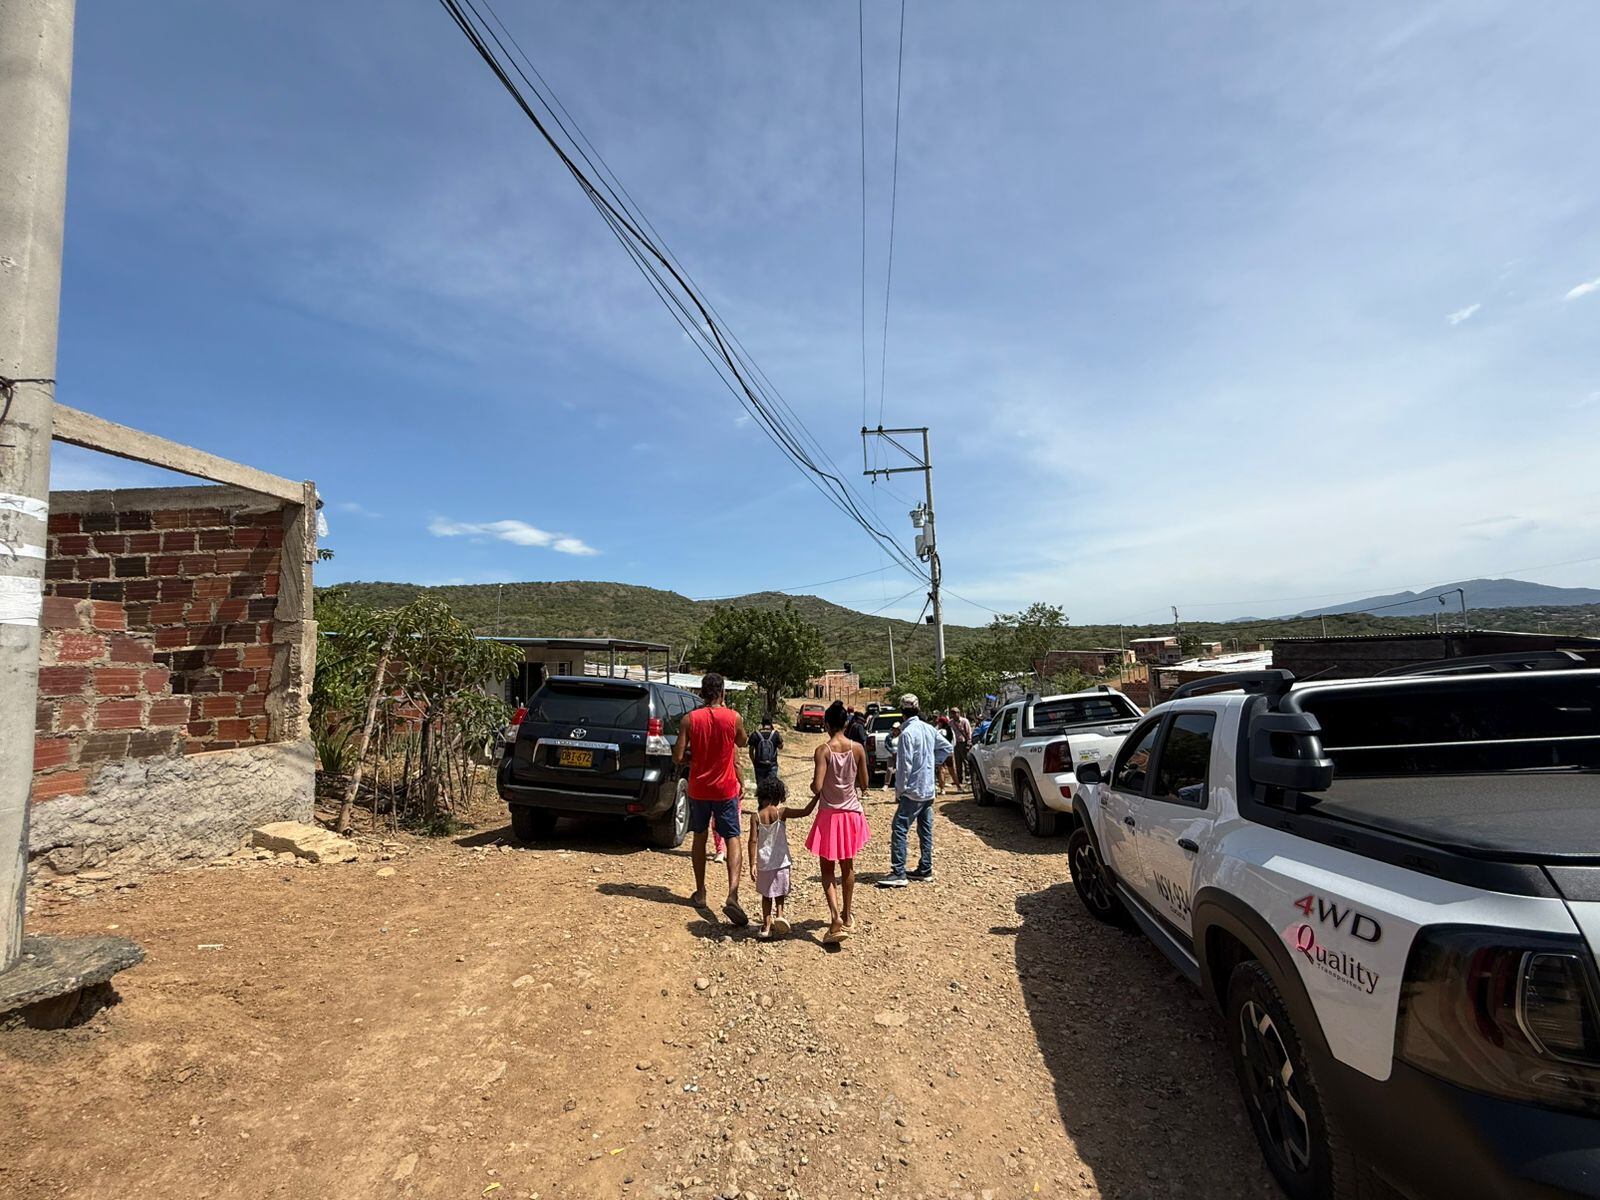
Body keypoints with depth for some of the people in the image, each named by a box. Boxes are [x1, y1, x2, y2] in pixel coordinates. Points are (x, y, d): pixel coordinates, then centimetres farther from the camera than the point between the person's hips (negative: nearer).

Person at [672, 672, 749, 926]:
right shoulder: (734, 718, -9)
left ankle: (700, 893, 26)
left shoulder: (689, 719, -9)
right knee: (732, 838, 2)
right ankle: (732, 893, -17)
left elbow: (678, 757, -8)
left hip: (698, 788, 2)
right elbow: (742, 742, 12)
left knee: (700, 836, 19)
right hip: (726, 789, -1)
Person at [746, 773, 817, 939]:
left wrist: (752, 864, -8)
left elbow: (753, 841, -11)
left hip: (764, 863, 1)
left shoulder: (757, 817, -8)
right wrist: (817, 796, 0)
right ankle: (779, 914, 0)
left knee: (766, 895, 17)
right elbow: (805, 812, -10)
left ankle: (767, 925, 16)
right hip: (781, 861, -1)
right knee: (780, 891, 21)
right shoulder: (782, 813, -10)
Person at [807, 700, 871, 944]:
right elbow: (863, 783, 1)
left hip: (829, 815, -3)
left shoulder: (823, 750, -16)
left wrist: (813, 785, 1)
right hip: (852, 812, 3)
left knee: (828, 870, 8)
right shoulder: (858, 748, -7)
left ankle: (836, 919, -7)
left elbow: (817, 787, -20)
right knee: (848, 867, 20)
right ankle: (847, 916, 32)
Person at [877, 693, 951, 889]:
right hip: (928, 790, 9)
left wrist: (899, 791, -10)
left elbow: (905, 765, -19)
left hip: (913, 790, -9)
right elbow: (947, 747, 17)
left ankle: (898, 873, -10)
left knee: (899, 830, -7)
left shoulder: (907, 733, -17)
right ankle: (925, 870, 20)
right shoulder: (928, 729, 7)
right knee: (925, 830, 14)